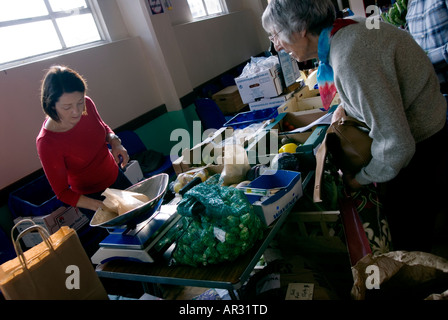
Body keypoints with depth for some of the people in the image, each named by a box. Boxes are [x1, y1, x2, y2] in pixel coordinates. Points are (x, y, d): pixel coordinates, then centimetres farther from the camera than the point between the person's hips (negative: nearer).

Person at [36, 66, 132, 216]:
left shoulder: (87, 105, -18)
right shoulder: (46, 143, -32)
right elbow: (62, 192, -23)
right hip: (90, 196, -6)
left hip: (116, 178, 6)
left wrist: (114, 141, -16)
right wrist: (99, 206, -36)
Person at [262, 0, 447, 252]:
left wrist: (361, 179, -16)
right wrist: (346, 106, 8)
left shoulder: (349, 58, -35)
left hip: (421, 146, -9)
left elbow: (396, 145, -32)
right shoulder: (347, 26, -4)